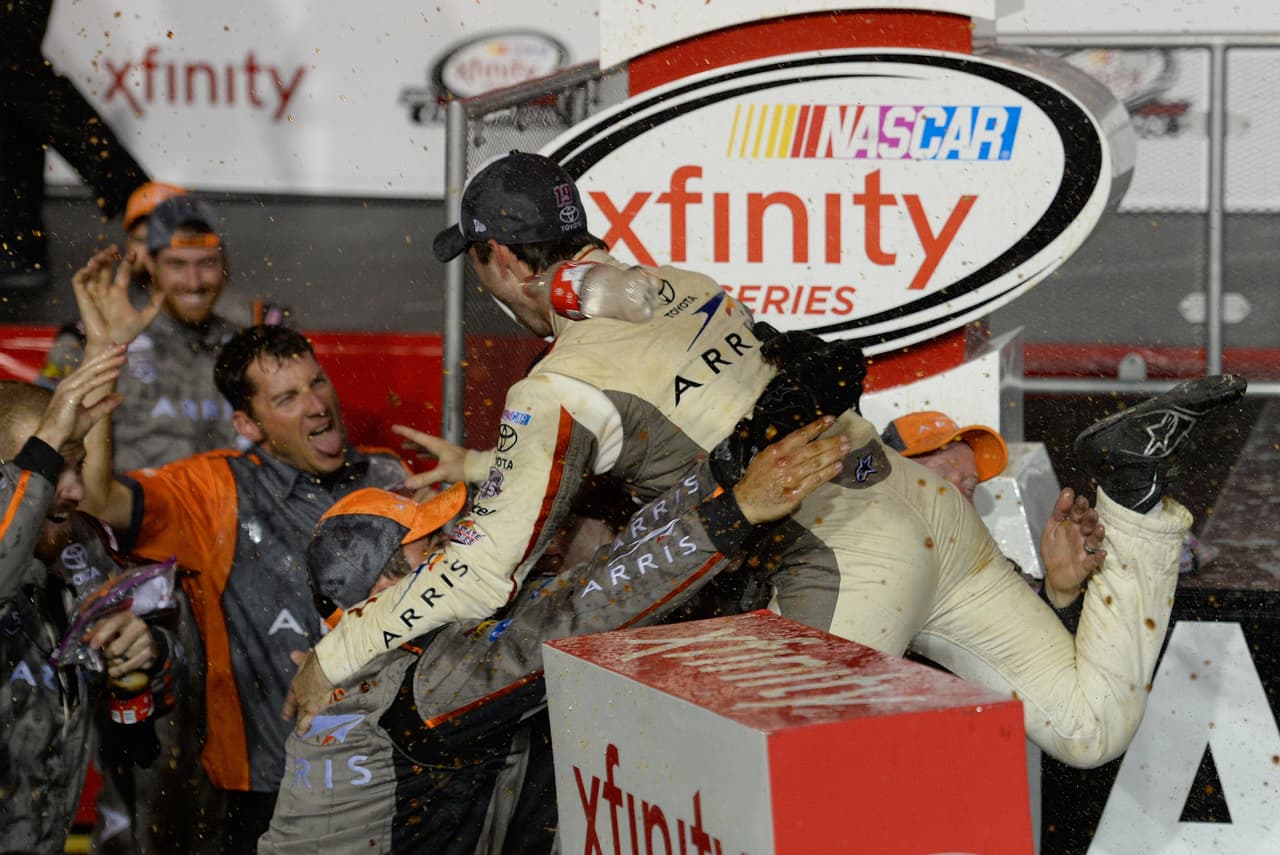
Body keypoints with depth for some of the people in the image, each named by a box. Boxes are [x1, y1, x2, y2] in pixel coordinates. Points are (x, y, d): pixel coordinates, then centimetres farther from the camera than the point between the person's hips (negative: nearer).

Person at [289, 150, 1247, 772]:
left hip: (844, 564, -8)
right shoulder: (678, 285, 16)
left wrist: (337, 657, 2)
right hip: (923, 497, 8)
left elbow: (484, 574, -11)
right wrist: (477, 469, 36)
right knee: (1092, 727, 14)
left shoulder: (559, 389, -8)